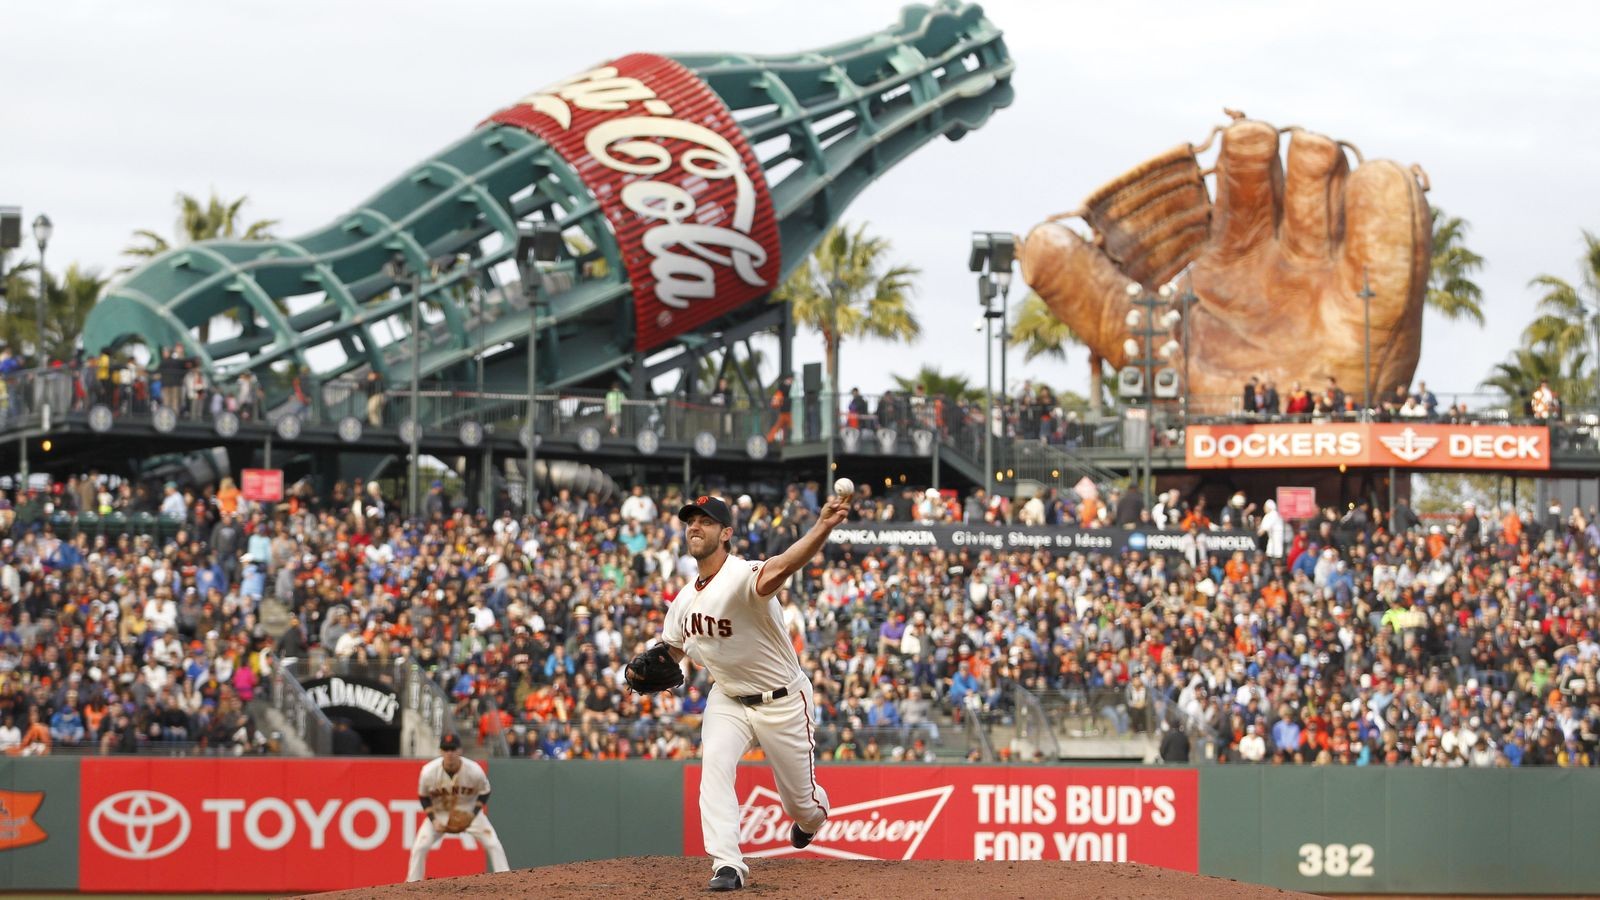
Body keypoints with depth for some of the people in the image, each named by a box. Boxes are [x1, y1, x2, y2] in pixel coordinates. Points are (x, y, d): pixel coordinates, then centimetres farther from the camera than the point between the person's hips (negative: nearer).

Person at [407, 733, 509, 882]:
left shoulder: (474, 771, -26)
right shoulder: (429, 772, -25)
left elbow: (484, 793, -7)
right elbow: (423, 797, -8)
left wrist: (473, 815, -21)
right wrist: (433, 820, -18)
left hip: (469, 811, 0)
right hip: (439, 812, 0)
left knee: (493, 845, -11)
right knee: (420, 846, -14)